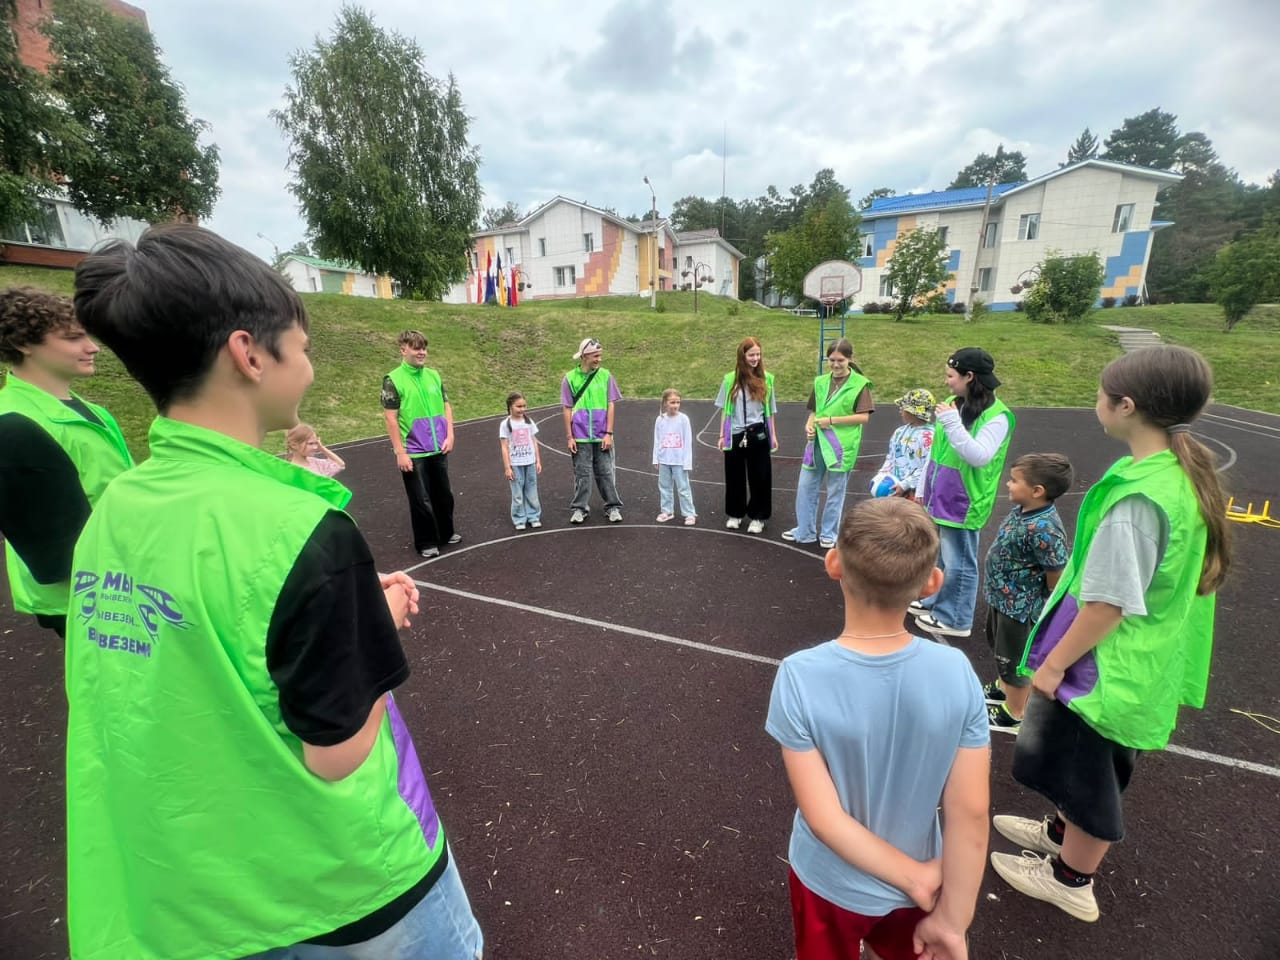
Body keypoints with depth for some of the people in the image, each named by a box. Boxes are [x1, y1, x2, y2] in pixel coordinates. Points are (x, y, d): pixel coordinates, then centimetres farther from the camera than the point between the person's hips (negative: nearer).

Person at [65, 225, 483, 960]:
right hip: (338, 888, -5)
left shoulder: (111, 512, -7)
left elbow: (200, 679, 3)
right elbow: (336, 755, -22)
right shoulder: (299, 529, -30)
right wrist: (380, 620, -9)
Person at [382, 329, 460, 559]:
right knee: (420, 499, 5)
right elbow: (391, 418, -10)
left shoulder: (434, 375, 5)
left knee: (444, 494, 16)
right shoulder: (393, 380, -9)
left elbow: (446, 406, 11)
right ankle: (426, 543, 20)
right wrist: (400, 452, -13)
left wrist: (449, 436, 0)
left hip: (438, 449, 5)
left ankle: (446, 533, 34)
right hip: (413, 453, -5)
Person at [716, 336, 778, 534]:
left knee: (759, 477, 6)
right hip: (735, 436, 0)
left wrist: (773, 435, 6)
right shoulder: (730, 379, -1)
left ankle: (757, 516, 21)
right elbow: (725, 410, 4)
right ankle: (735, 514, 28)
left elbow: (770, 411, 7)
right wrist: (722, 435, 2)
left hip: (758, 435, 0)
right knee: (735, 477, 11)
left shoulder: (766, 379, 1)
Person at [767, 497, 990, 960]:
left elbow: (823, 818, -25)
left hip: (831, 885, -1)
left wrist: (916, 878, -11)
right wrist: (952, 919, -5)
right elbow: (970, 813, -17)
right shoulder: (955, 672, -24)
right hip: (911, 886, 2)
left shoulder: (800, 678, -31)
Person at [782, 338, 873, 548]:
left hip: (842, 445, -4)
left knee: (835, 491, 7)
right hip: (817, 442, 5)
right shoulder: (820, 382, 8)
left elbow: (863, 416, -12)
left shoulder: (860, 384, -6)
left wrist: (831, 420, -16)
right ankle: (805, 531, 22)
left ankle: (829, 534, 24)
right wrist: (809, 425, -7)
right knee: (805, 487, 7)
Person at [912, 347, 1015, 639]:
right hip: (939, 498, 8)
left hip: (963, 503, -8)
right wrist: (923, 489, 18)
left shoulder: (996, 416, -16)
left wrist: (952, 424, -30)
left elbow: (980, 457, -26)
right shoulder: (952, 405, 7)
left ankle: (955, 619, 20)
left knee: (959, 563, 4)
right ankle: (936, 603, 38)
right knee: (939, 557, 21)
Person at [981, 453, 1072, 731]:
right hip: (1002, 597, 9)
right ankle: (1003, 688, 54)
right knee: (1000, 647, 29)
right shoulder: (1022, 509, -5)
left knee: (1014, 658, 13)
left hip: (1019, 606, -9)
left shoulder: (1043, 529, -33)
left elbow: (1057, 575, -25)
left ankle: (1013, 715, 35)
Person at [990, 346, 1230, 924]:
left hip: (1104, 665, -8)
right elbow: (1165, 573, 10)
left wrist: (1053, 663, -15)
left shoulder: (1138, 496, -30)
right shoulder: (1187, 472, -2)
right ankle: (1065, 832, 51)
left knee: (1086, 769, 14)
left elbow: (1110, 603, -27)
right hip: (1140, 660, 8)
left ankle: (1071, 880, 37)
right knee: (1089, 765, 27)